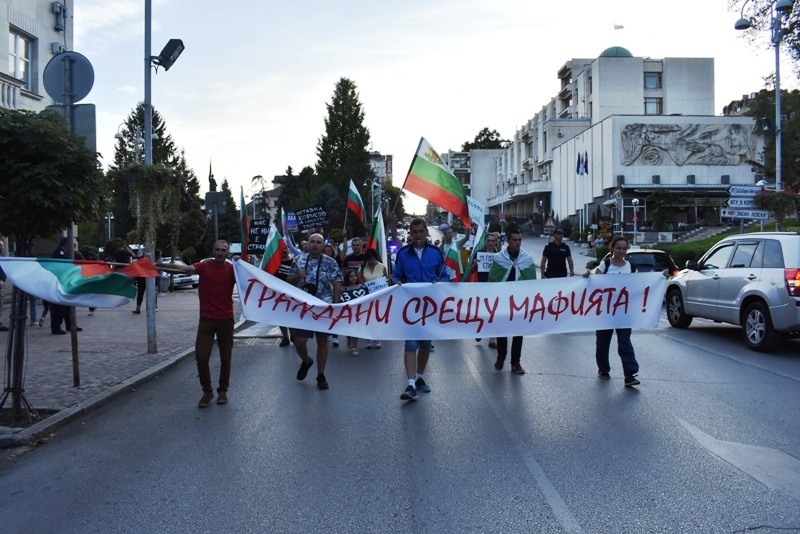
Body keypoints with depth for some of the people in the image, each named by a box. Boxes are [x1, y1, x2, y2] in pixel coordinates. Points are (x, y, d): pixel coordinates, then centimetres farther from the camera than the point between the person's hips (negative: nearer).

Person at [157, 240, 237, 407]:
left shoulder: (232, 269, -2)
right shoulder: (204, 266, -3)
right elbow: (186, 268, -19)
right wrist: (163, 265, -34)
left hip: (226, 319, 0)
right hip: (206, 318, 0)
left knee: (225, 358, 8)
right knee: (201, 357, -2)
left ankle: (223, 390, 24)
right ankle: (207, 391, 15)